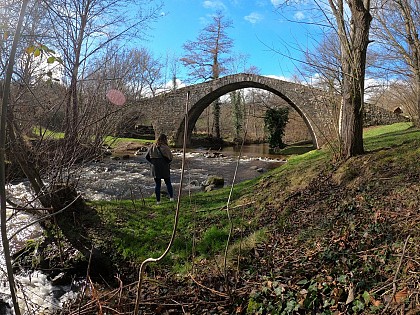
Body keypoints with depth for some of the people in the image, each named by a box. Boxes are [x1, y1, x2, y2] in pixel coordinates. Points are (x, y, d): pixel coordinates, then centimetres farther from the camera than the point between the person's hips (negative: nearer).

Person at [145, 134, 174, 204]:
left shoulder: (152, 147, 3)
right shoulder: (165, 147, -13)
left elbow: (147, 157, 6)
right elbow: (170, 157, -15)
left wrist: (153, 162, 10)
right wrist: (168, 162, 4)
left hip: (155, 168, 3)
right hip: (164, 168, -3)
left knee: (157, 184, 10)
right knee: (168, 183, 14)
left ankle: (158, 200, 11)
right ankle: (171, 197, 13)